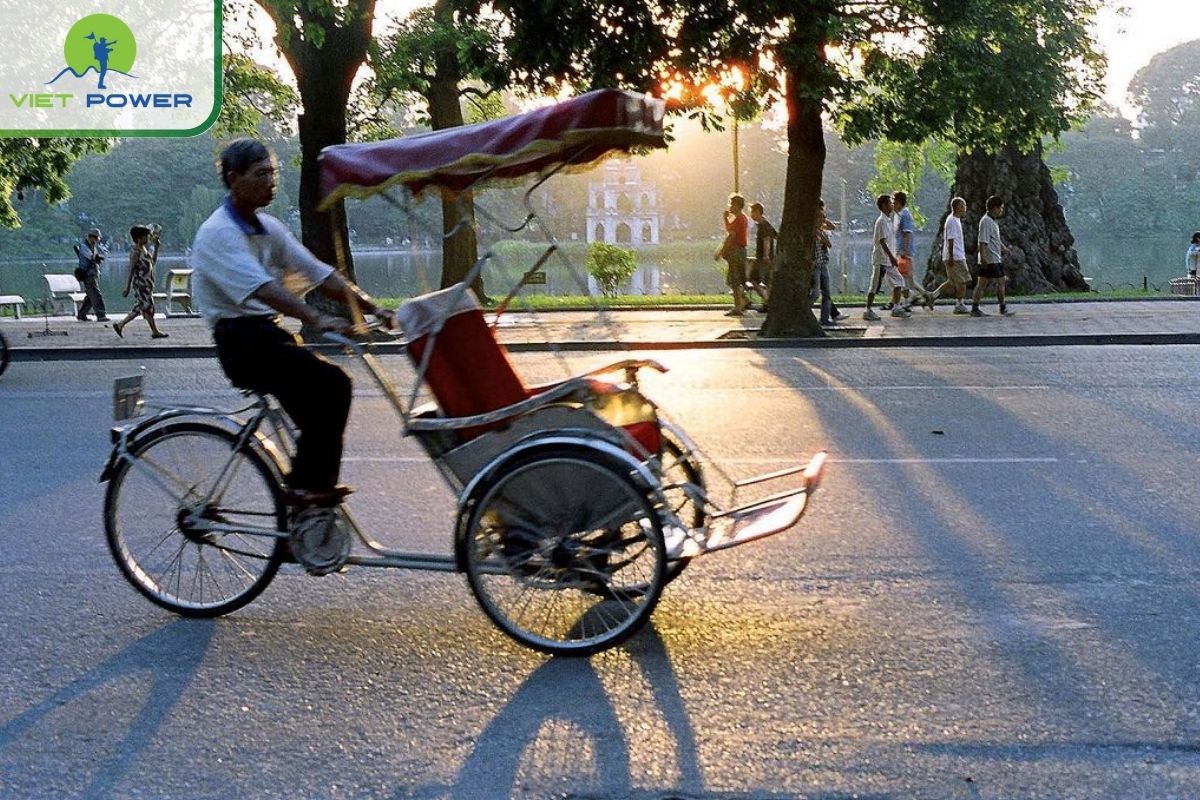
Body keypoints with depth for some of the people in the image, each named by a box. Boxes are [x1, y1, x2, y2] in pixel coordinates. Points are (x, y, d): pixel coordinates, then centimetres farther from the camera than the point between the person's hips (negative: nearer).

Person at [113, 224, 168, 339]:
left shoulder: (144, 248, 13)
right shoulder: (135, 251, -14)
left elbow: (153, 262, 23)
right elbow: (131, 270, -16)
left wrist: (156, 247, 15)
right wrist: (127, 287, -18)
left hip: (146, 283, 10)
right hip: (140, 283, -10)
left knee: (138, 309, 11)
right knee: (148, 307, -3)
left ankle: (120, 325, 16)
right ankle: (155, 332, 3)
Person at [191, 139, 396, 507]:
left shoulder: (269, 228, 15)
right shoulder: (216, 233, -11)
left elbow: (319, 273, 10)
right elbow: (259, 288, -27)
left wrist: (372, 308, -2)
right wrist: (317, 318, -39)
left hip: (269, 333, 8)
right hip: (242, 341, -8)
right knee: (327, 384, -23)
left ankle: (313, 488, 1)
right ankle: (306, 485, -17)